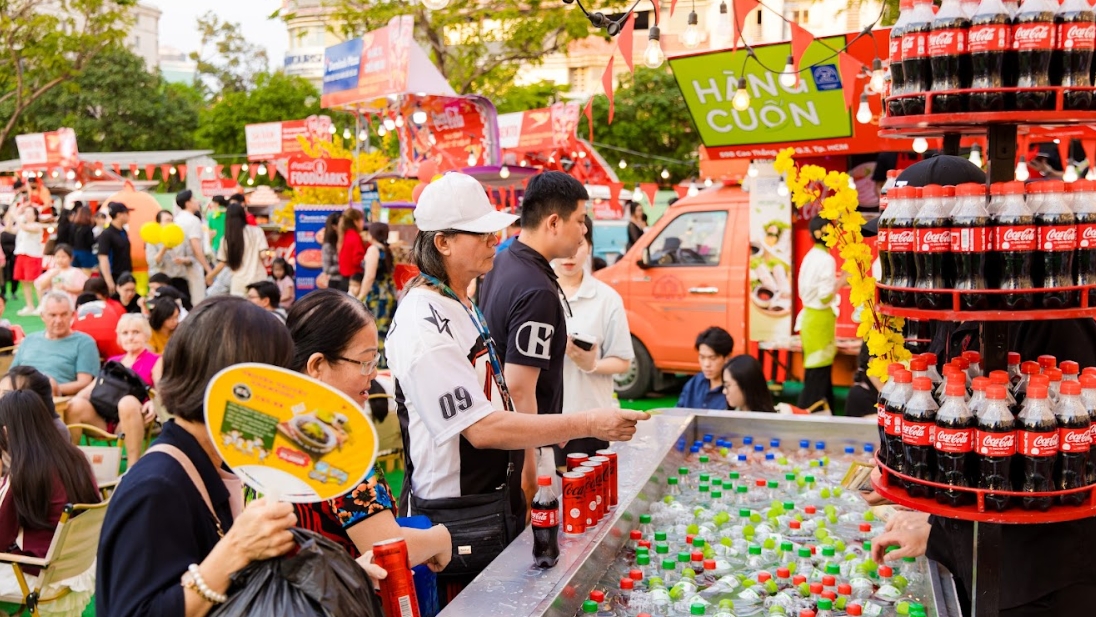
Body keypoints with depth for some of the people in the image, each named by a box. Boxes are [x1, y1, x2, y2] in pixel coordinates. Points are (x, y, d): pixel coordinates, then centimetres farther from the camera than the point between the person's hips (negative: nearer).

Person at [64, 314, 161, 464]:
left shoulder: (155, 361, 12)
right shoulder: (112, 361, 27)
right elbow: (94, 386, 17)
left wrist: (153, 403, -25)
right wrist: (75, 398, -4)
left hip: (134, 415, -4)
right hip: (103, 418, 4)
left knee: (128, 402, -37)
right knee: (75, 405, -23)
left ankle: (133, 466, -36)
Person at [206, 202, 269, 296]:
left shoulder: (227, 239, 3)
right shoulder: (256, 231, -2)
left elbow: (222, 263, 6)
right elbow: (263, 254, -9)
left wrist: (210, 276, 22)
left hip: (239, 284, 1)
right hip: (257, 281, -1)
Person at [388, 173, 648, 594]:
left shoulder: (460, 305, 8)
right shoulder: (425, 329, -24)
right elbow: (483, 429, -28)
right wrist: (587, 424, -27)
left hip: (493, 503, 9)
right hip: (455, 521, -9)